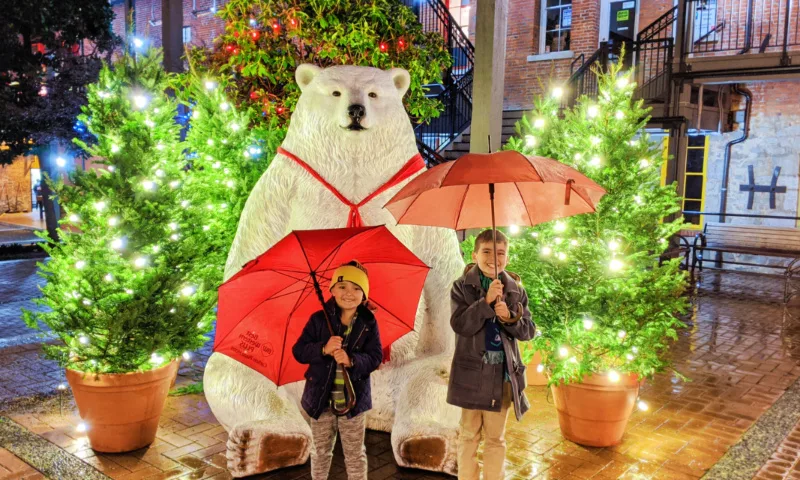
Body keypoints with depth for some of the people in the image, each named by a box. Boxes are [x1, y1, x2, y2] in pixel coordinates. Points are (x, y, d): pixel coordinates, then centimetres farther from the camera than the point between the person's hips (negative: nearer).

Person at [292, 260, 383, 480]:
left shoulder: (368, 323, -5)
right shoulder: (318, 319, -6)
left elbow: (375, 358, -10)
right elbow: (299, 352, -8)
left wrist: (351, 361, -28)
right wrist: (323, 349, -26)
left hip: (353, 399, 0)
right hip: (321, 398, 0)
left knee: (355, 454, 13)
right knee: (321, 451, 18)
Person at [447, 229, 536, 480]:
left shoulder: (516, 290, 3)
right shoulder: (462, 286, -5)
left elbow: (528, 331, 1)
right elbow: (460, 325, -17)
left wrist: (509, 317, -18)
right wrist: (486, 301, -27)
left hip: (503, 372, 2)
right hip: (472, 372, -2)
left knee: (496, 438, 15)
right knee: (469, 435, 11)